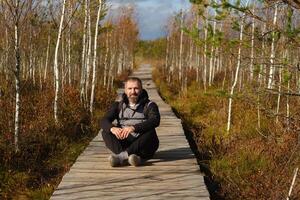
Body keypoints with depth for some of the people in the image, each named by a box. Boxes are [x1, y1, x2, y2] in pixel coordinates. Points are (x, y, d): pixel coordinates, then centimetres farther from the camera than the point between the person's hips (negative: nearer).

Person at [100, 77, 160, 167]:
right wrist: (112, 128, -29)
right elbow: (104, 121, -4)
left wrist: (134, 128, -34)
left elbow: (155, 121, -20)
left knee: (150, 133, -31)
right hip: (124, 144, 3)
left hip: (143, 145, -2)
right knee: (106, 132, -19)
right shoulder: (118, 106, 11)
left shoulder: (149, 105, 2)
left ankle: (122, 156, -38)